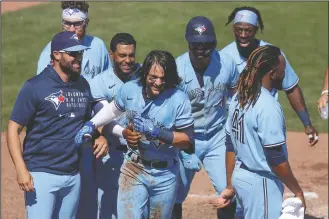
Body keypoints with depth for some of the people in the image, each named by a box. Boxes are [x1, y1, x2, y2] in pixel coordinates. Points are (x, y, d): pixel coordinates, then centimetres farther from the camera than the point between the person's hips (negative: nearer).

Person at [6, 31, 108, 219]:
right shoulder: (35, 87, -9)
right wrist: (21, 169, -20)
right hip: (42, 174, -6)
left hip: (73, 175, 6)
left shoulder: (83, 86, 8)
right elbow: (14, 128, -10)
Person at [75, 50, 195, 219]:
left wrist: (157, 132, -27)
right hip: (133, 170, 1)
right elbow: (113, 109, 16)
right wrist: (91, 124, 3)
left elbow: (187, 141, -15)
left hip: (165, 175, -1)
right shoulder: (129, 90, -7)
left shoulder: (179, 100, -18)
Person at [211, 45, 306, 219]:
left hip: (240, 177, 9)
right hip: (261, 182, -9)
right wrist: (297, 191, -11)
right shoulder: (269, 107, -22)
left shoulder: (238, 98, 4)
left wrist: (230, 186, 18)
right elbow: (276, 158, -21)